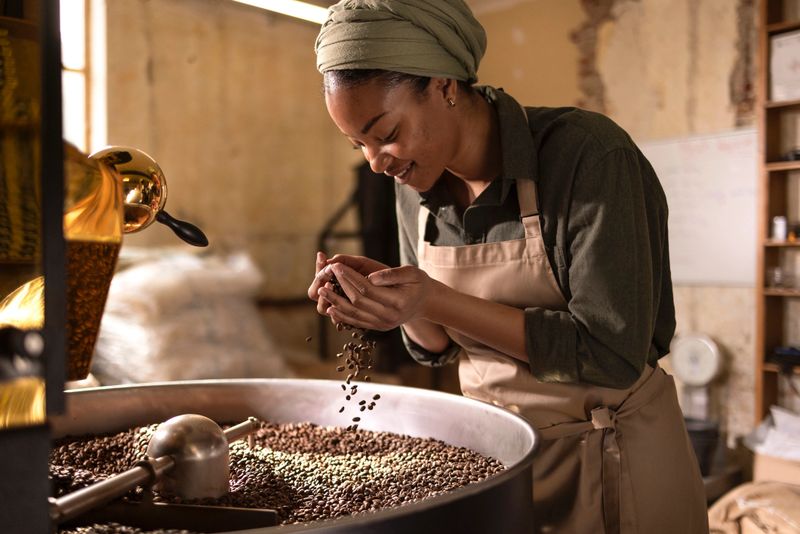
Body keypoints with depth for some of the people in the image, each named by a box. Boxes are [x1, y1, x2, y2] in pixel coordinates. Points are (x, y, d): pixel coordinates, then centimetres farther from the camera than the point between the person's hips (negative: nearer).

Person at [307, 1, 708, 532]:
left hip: (609, 462, -5)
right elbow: (438, 346, 3)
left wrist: (437, 301, -30)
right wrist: (392, 298, -18)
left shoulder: (587, 154, -23)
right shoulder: (416, 188, -5)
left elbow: (613, 355, -25)